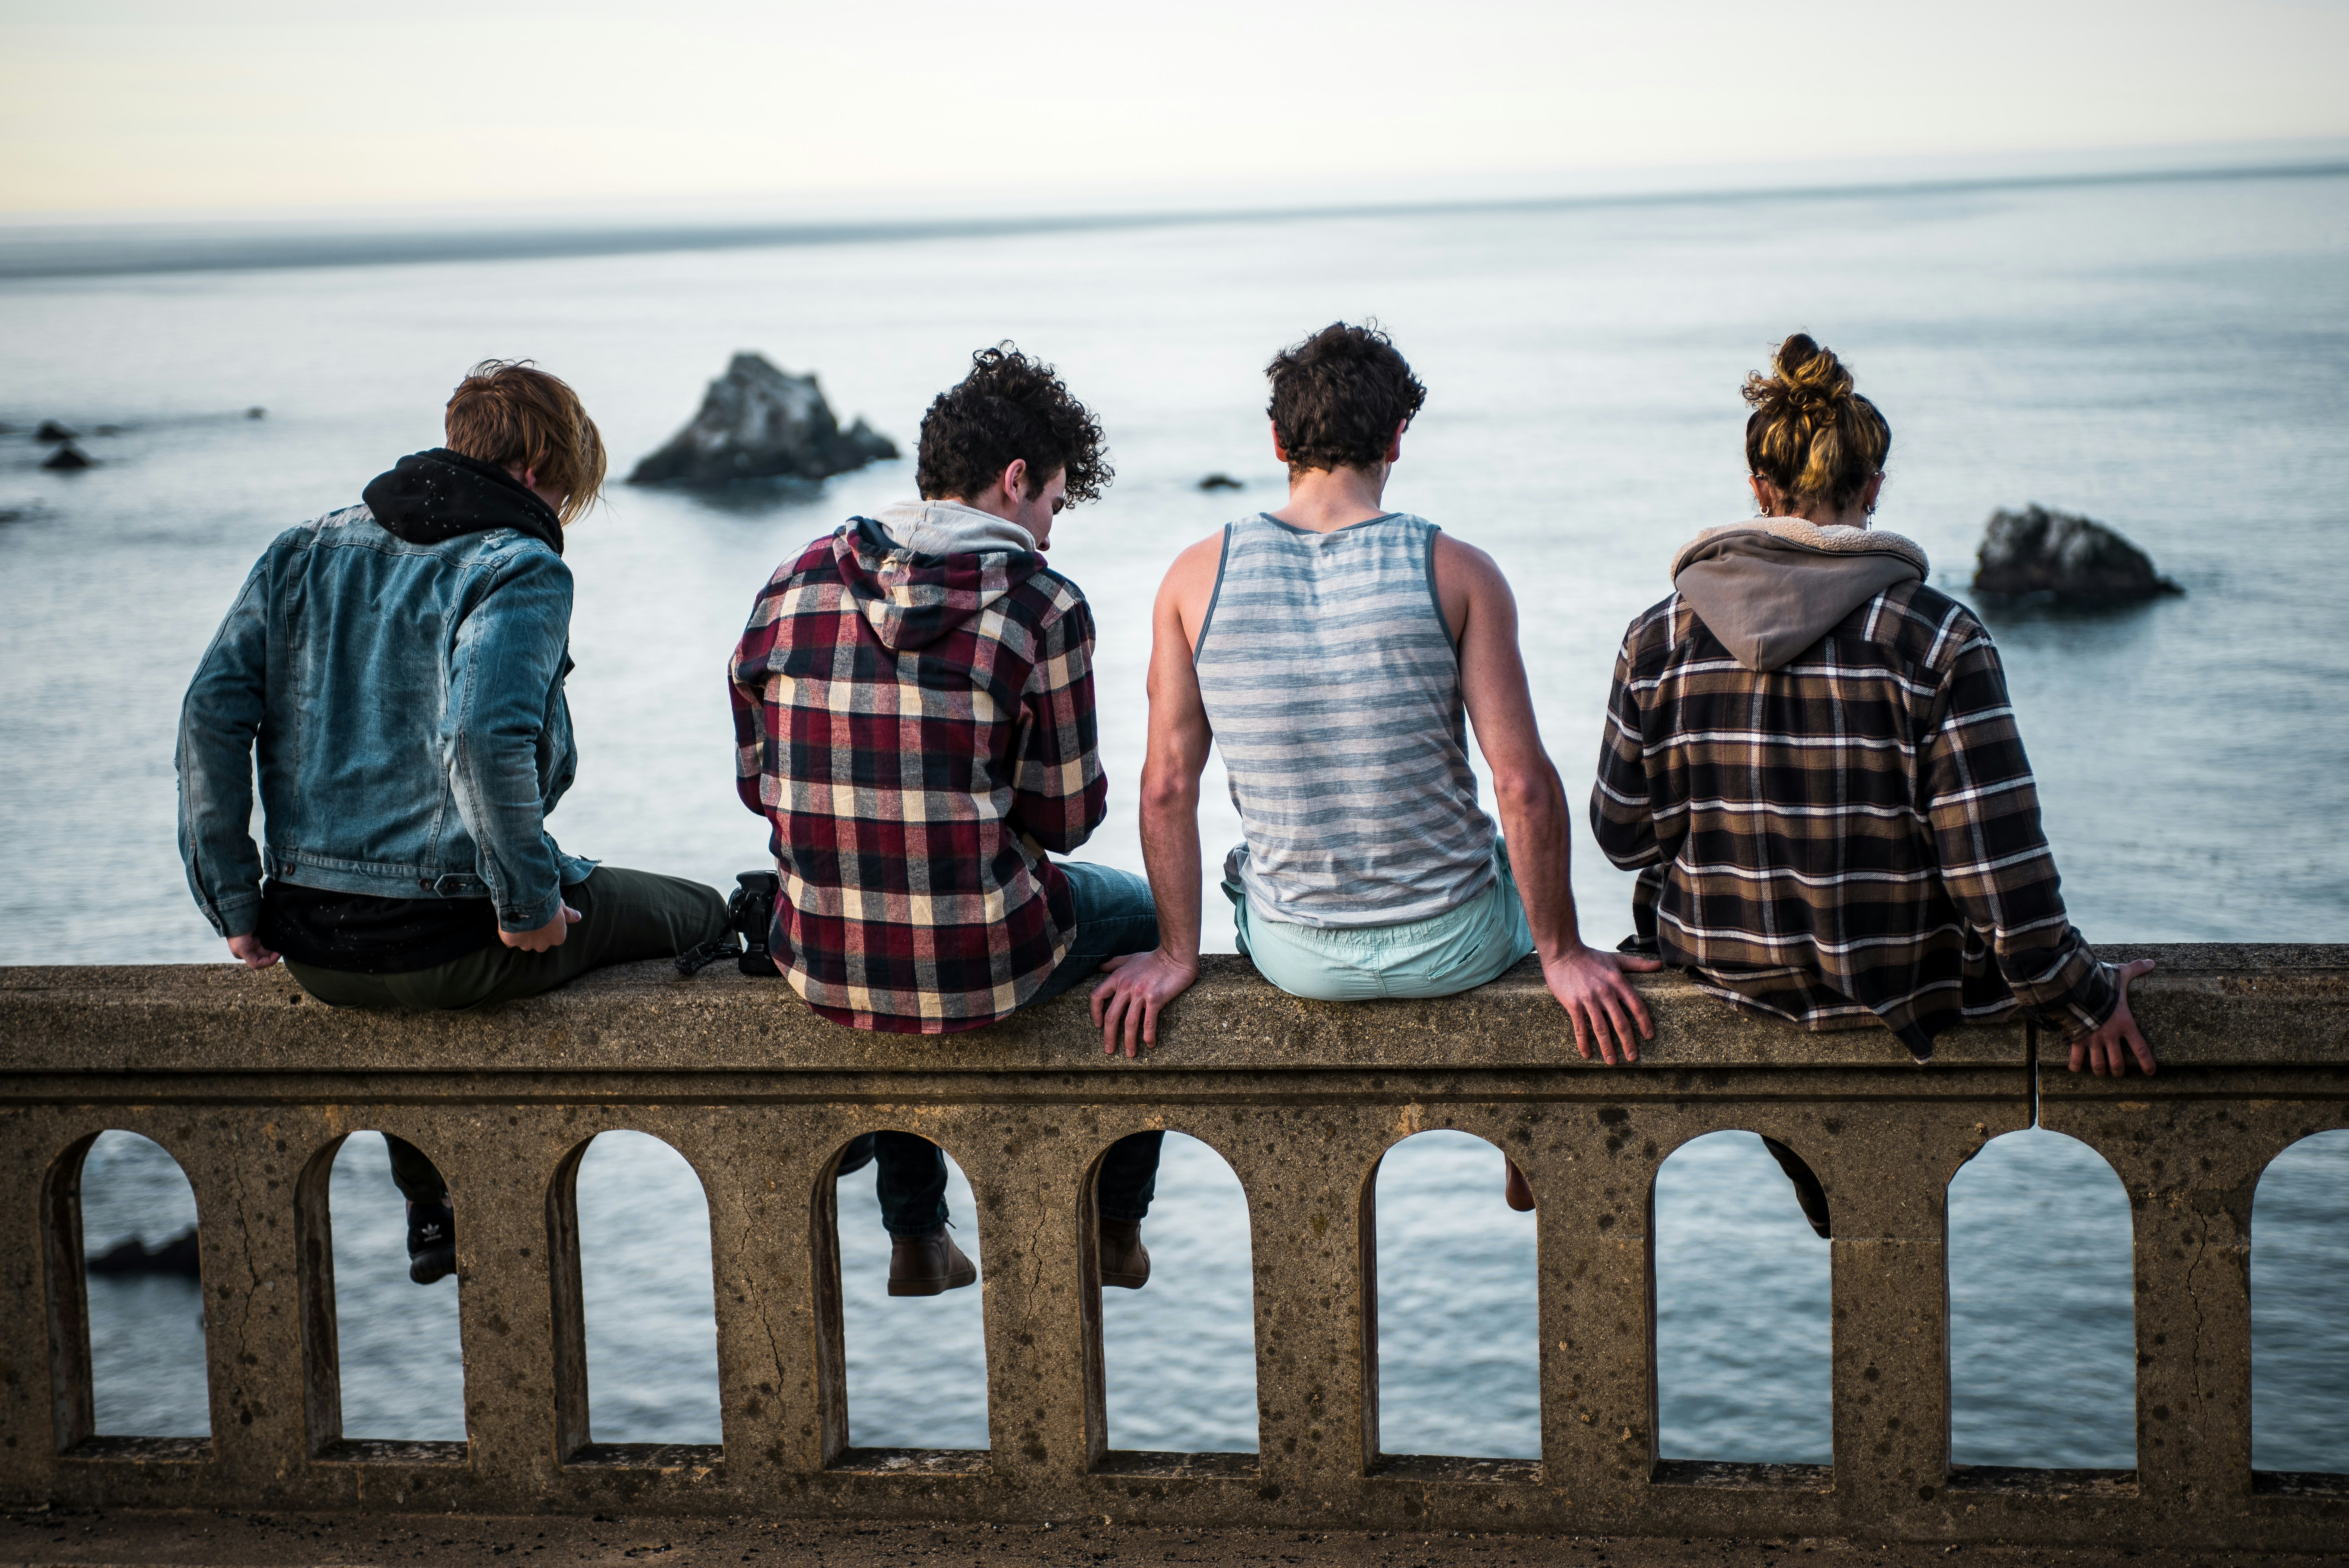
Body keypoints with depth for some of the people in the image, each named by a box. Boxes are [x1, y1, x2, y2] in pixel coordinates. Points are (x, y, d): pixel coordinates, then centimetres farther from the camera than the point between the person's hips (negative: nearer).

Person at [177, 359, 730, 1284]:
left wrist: (233, 905, 6)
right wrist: (530, 902, -15)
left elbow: (212, 713, 2)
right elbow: (483, 738, -26)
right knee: (698, 919, 16)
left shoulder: (303, 553, 11)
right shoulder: (519, 568, -8)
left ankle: (433, 1217, 49)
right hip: (454, 946, -6)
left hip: (312, 952, 7)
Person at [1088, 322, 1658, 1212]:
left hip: (1294, 955, 2)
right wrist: (1563, 954, -4)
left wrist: (1176, 953, 4)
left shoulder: (1197, 577, -7)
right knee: (1525, 867, 35)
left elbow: (1167, 787, -6)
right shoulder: (1457, 573, -13)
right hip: (1453, 945, -2)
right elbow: (1524, 787, -15)